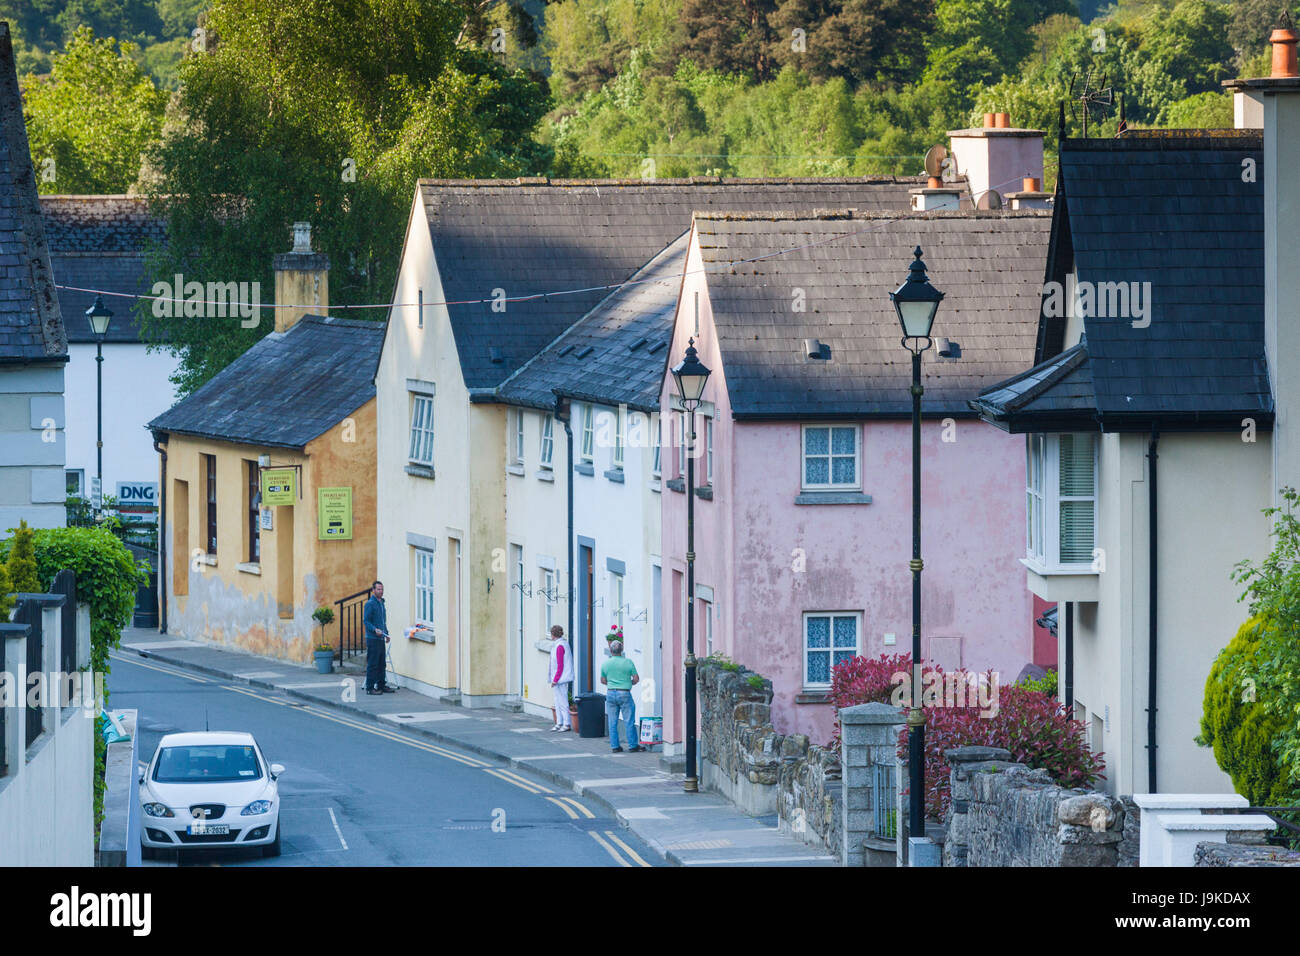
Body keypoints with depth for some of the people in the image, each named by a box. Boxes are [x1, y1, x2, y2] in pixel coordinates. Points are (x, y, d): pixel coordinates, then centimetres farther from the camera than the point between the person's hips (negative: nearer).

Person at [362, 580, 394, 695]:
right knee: (372, 664, -7)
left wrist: (386, 633, 22)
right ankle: (370, 688, -4)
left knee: (381, 664, 13)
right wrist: (375, 630, -28)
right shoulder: (370, 604, -10)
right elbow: (366, 621, -15)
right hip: (372, 638, -9)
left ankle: (381, 685, 20)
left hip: (381, 638, 9)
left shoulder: (381, 603, 17)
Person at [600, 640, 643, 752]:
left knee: (612, 722, 8)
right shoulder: (628, 662, -6)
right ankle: (632, 745, 5)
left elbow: (603, 681, 10)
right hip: (625, 694, -3)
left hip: (611, 694, 3)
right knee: (629, 721, 3)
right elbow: (636, 679, -3)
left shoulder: (605, 664, 1)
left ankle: (615, 746, 9)